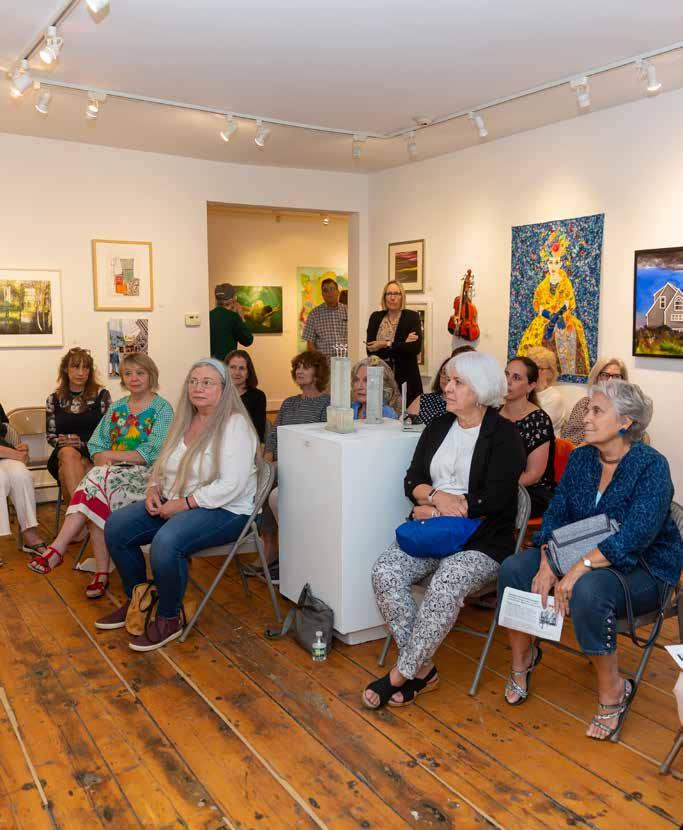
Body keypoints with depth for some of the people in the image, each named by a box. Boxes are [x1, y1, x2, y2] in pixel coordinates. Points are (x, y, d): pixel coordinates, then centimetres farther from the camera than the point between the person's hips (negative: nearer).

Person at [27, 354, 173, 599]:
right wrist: (101, 461, -9)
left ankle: (57, 550, -31)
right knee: (97, 497, -30)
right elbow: (96, 445, 14)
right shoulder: (116, 408, 19)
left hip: (144, 474, -5)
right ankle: (101, 573, -26)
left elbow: (152, 454, -11)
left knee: (98, 480, -33)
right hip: (111, 471, 5)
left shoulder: (162, 409, 0)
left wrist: (110, 455, -8)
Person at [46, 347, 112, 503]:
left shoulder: (101, 394, 8)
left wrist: (81, 443, -11)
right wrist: (66, 442, -8)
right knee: (68, 453, -36)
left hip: (94, 454, -2)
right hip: (63, 456, 2)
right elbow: (50, 436, 14)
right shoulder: (54, 400, 15)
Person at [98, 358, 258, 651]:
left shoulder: (235, 424, -14)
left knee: (166, 541, -34)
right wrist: (154, 489, 0)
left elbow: (231, 486, -23)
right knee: (115, 526, -5)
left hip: (224, 511, -8)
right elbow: (162, 465, 22)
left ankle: (169, 619, -9)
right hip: (174, 504, 9)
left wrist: (183, 504, -22)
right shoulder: (184, 421, 11)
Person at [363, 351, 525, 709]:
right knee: (385, 572, -21)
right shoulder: (438, 427, 14)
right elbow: (412, 481, 9)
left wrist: (436, 511, -11)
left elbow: (493, 499, -14)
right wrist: (438, 496, -13)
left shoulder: (503, 434, -5)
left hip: (482, 542, -5)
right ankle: (422, 669, -11)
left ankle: (402, 674, -15)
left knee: (444, 585, -33)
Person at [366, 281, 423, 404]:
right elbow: (370, 349, -3)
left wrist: (386, 345, -12)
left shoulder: (412, 316, 2)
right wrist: (402, 345, -10)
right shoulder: (375, 317, 9)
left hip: (405, 377, -2)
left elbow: (416, 347, -11)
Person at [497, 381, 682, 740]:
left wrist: (577, 570, -35)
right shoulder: (580, 458, 2)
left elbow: (634, 537, -28)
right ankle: (522, 656, 8)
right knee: (512, 569, -15)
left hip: (641, 569, -6)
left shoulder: (651, 466, -17)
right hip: (583, 557, 6)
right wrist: (546, 565, -17)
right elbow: (556, 514, 0)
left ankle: (612, 689, -14)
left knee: (587, 590, -37)